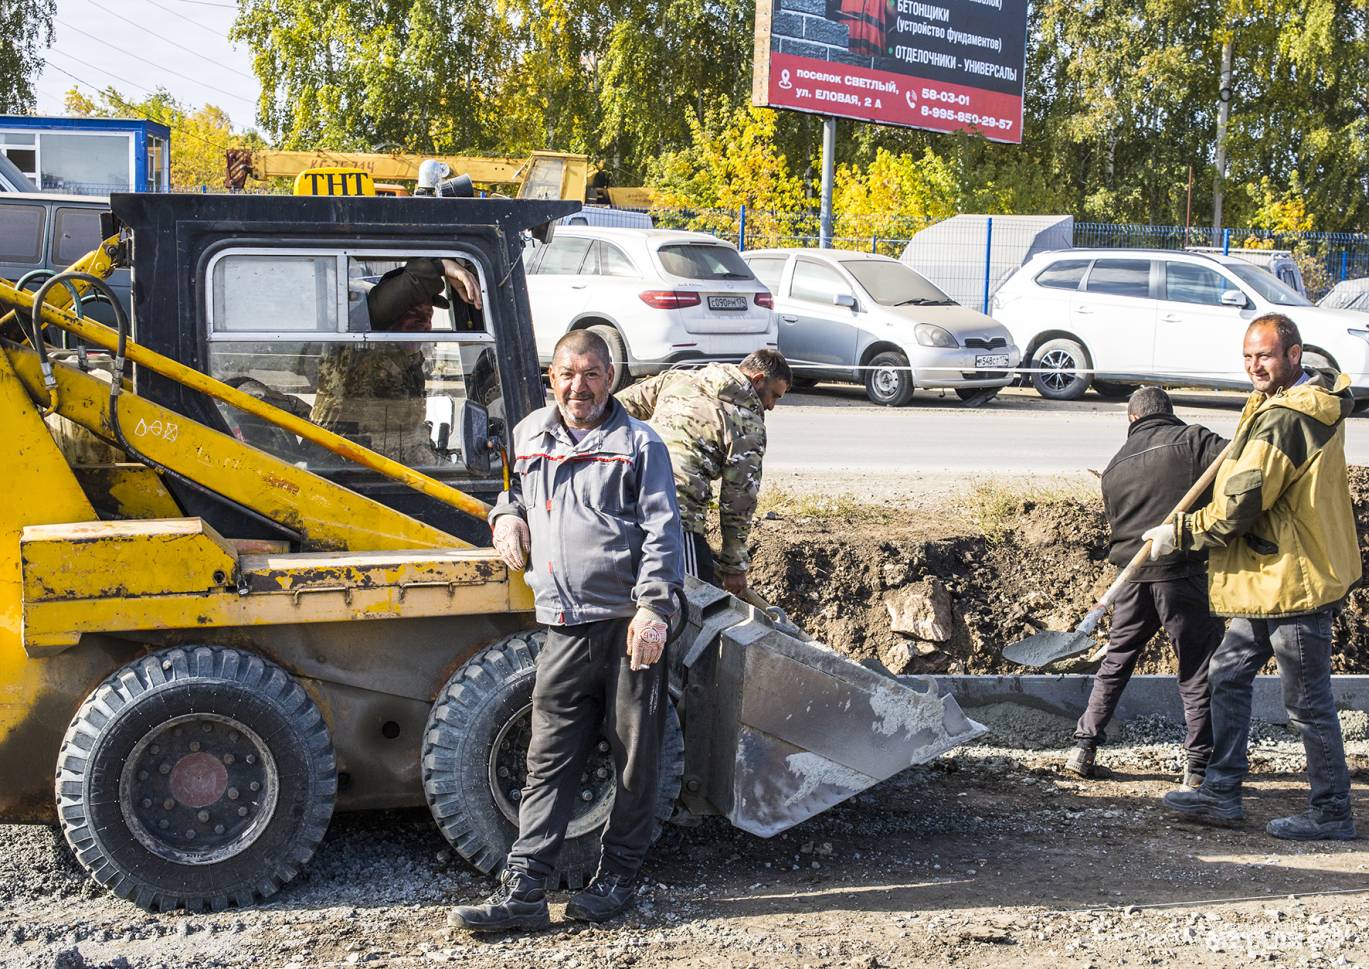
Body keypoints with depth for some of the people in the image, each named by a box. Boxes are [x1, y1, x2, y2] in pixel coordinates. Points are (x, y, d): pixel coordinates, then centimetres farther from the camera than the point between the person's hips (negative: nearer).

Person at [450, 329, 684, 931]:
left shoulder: (638, 444, 1)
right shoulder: (528, 437, 15)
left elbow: (662, 532, -5)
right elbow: (512, 488, 35)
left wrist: (652, 607, -15)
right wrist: (506, 515, 12)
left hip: (631, 625, -3)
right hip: (565, 629, 4)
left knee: (636, 760, 5)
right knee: (549, 761, 2)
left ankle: (618, 876, 20)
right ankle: (523, 890, 2)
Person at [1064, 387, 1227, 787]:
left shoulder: (1115, 467, 15)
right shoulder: (1193, 440, -2)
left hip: (1132, 575, 5)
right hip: (1184, 572, -4)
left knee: (1115, 663, 18)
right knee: (1198, 671, 5)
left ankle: (1084, 747, 19)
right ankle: (1200, 763, 5)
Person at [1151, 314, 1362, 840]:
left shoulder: (1283, 418, -21)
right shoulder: (1315, 400, 11)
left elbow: (1240, 506, -22)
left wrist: (1178, 533, -9)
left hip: (1294, 579, -11)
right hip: (1274, 578, 11)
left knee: (1308, 701, -1)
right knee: (1229, 674, 14)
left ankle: (1333, 813, 9)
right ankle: (1221, 792, 20)